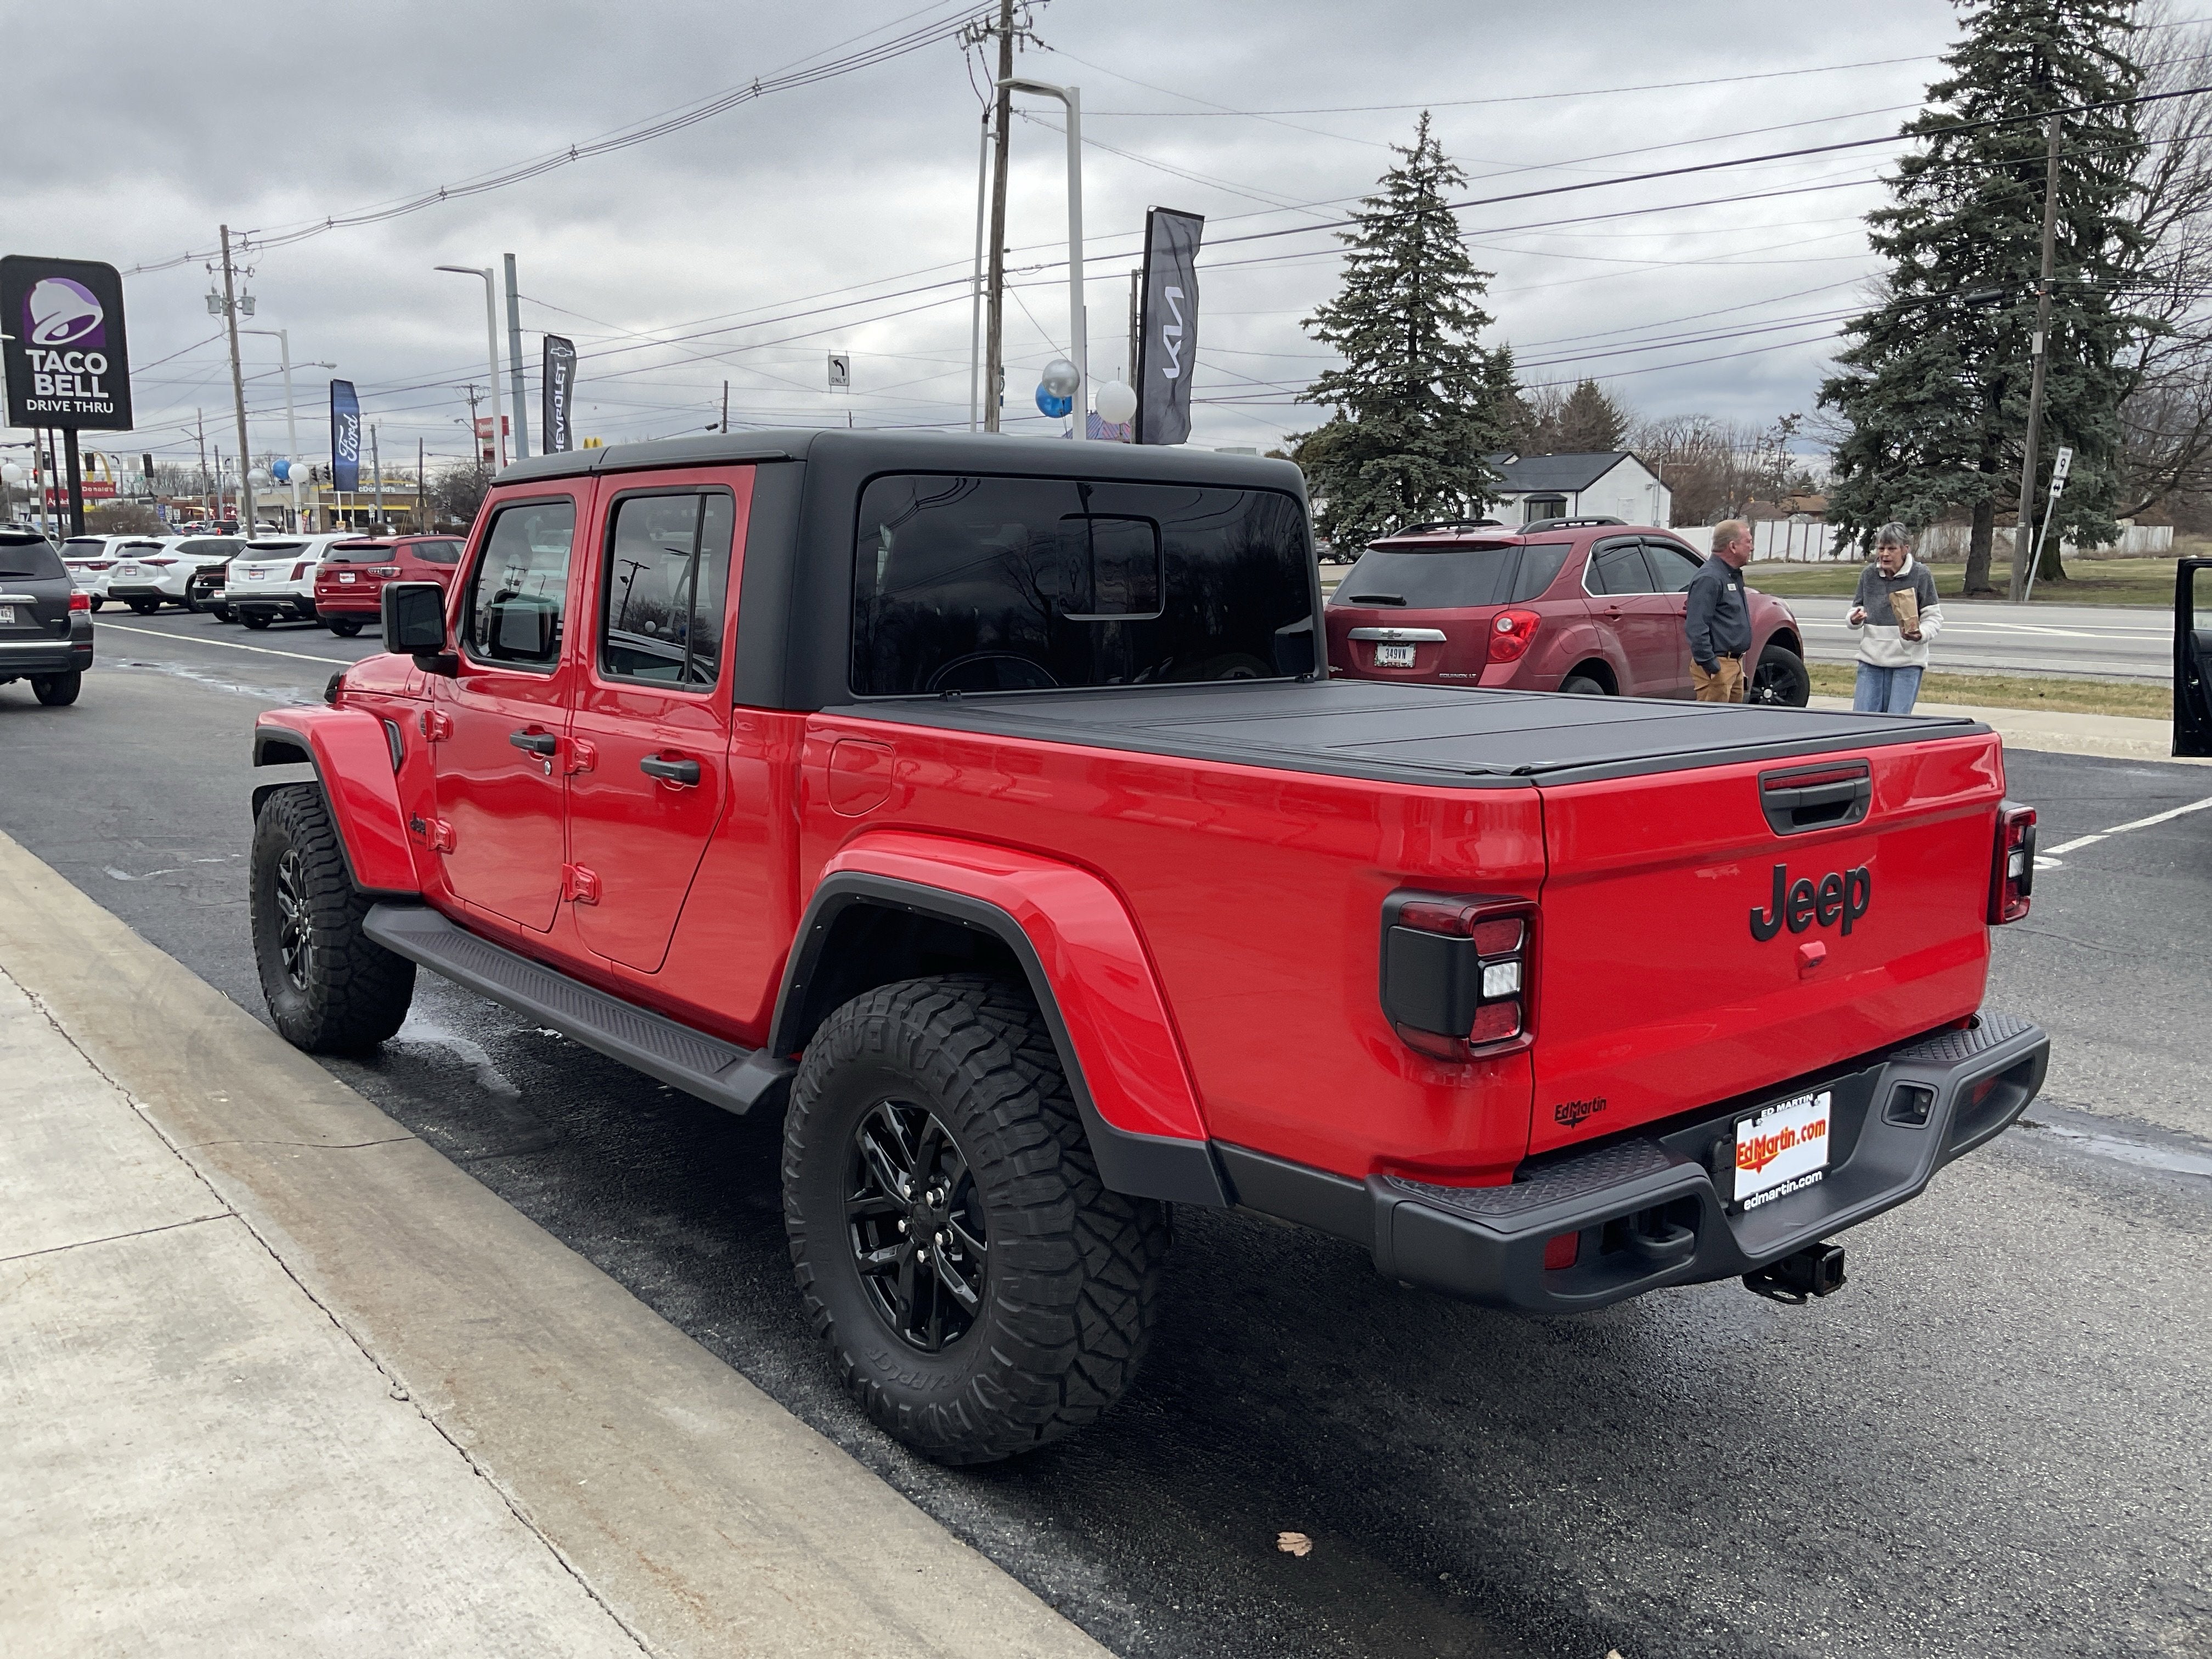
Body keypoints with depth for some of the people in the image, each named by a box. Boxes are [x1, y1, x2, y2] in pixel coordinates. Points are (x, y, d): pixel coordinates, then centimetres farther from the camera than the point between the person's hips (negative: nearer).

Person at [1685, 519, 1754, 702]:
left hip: (1735, 664, 11)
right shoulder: (1709, 578, -16)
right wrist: (1710, 665, -25)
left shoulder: (1733, 576, 17)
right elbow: (1697, 627, -23)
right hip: (1717, 667, -11)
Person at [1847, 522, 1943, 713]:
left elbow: (1934, 618, 0)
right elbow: (1857, 608, 16)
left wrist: (1920, 634, -21)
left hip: (1907, 661, -3)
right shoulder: (1868, 574, 6)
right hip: (1871, 659, 3)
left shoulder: (1920, 574, -3)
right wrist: (1855, 619, -8)